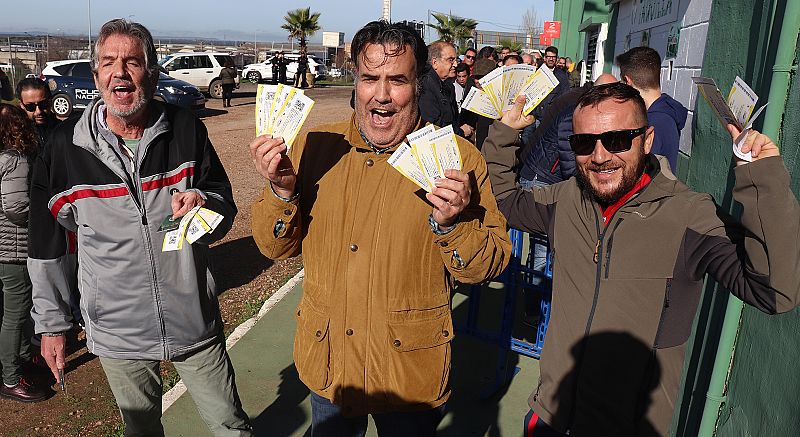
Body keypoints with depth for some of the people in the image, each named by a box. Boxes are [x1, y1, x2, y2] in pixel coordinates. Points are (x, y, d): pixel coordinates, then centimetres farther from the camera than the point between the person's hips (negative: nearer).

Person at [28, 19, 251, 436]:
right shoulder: (65, 146, -7)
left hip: (195, 320, 0)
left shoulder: (186, 128, -7)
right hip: (116, 332, 1)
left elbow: (226, 207, 1)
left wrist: (204, 202, -23)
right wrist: (51, 323, 7)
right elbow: (46, 244, 2)